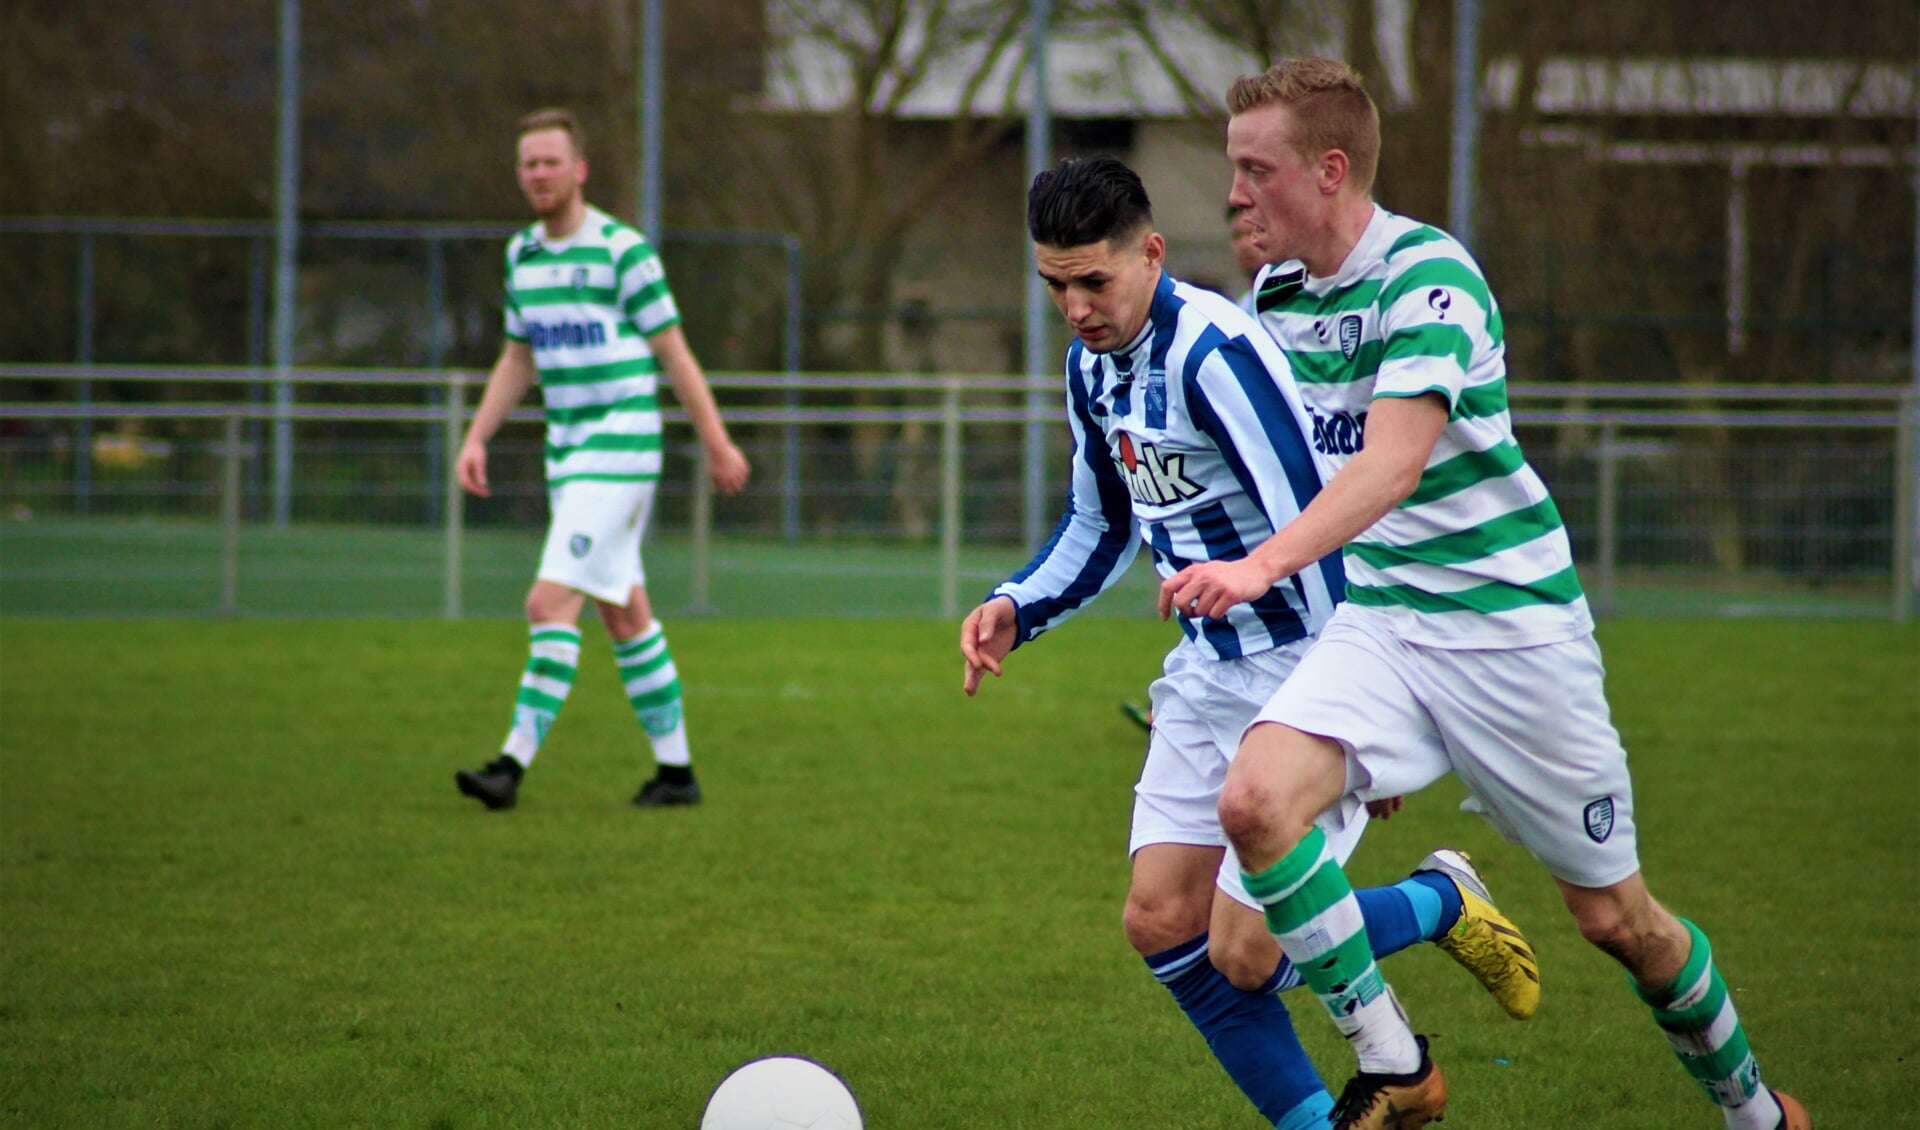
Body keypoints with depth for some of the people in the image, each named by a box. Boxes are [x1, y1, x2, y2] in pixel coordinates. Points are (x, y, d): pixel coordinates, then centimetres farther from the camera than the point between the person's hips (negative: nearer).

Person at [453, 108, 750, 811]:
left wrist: (717, 444, -3)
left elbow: (673, 354, -6)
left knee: (551, 604, -15)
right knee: (625, 615, 11)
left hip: (620, 454, -8)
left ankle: (514, 763, -16)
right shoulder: (522, 255, 11)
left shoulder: (623, 250, -11)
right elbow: (518, 359, 20)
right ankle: (675, 768, 19)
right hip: (567, 456, 8)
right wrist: (477, 437, 8)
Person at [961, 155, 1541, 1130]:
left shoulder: (1212, 351, -22)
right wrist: (1016, 608, 5)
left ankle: (1443, 903, 15)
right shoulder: (1093, 363, 6)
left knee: (1242, 952, -10)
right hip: (1208, 677, 9)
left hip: (1301, 671, -9)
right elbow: (1099, 527, 23)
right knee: (1160, 921, -1)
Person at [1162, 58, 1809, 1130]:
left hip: (1512, 623, -6)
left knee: (1614, 914, 4)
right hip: (1377, 622, 6)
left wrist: (1264, 565, -46)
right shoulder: (1278, 294, 5)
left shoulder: (1429, 276, -18)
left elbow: (1393, 461, -33)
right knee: (1255, 799, -23)